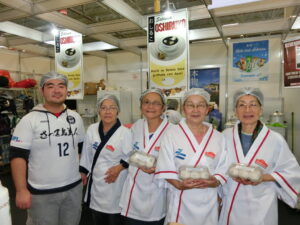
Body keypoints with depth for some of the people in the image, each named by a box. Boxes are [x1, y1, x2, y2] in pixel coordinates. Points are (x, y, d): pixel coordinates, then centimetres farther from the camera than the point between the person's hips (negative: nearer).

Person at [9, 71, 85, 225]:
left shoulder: (75, 117, 4)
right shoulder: (29, 120, -9)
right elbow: (18, 156, -11)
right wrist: (21, 190, -15)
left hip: (74, 187, 4)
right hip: (42, 192, -4)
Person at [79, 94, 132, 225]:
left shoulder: (125, 133, -15)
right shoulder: (92, 129, 0)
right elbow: (87, 154, 9)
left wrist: (120, 167, -21)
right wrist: (83, 172, 13)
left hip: (115, 184, -4)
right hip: (96, 182, 5)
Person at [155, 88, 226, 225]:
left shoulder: (218, 137, 2)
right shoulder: (171, 134, -5)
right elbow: (165, 168, -7)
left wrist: (215, 182, -15)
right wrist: (178, 184, -20)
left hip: (208, 201, 3)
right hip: (181, 201, -2)